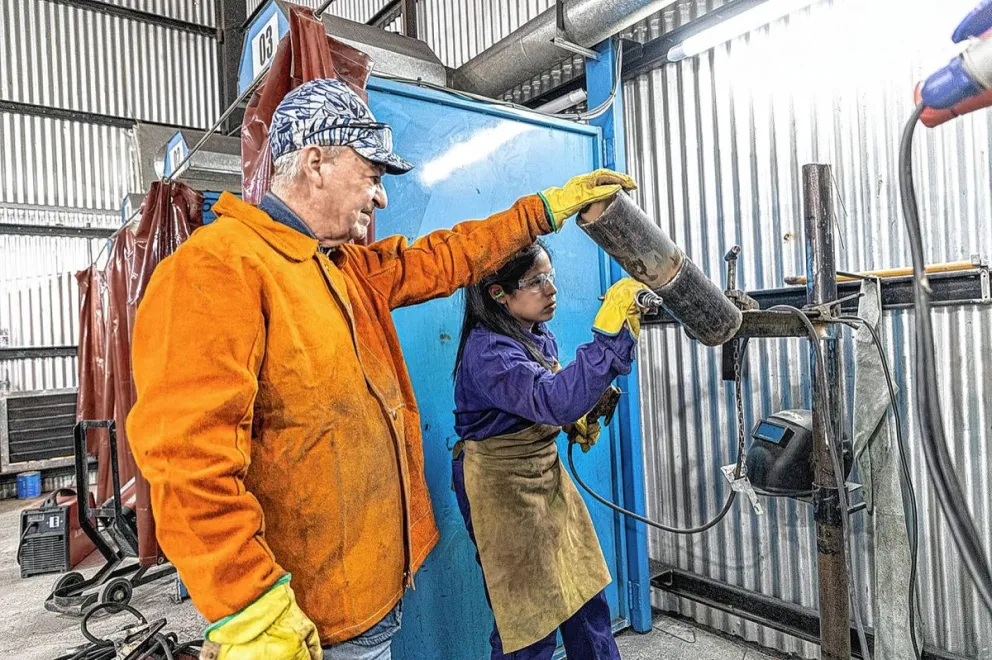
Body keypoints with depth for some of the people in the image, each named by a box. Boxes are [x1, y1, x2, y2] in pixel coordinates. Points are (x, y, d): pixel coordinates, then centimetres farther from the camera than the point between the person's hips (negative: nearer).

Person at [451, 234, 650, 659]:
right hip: (502, 487, -8)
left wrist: (574, 423, 3)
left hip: (545, 473, 8)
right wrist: (610, 332, -46)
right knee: (529, 615, 7)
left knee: (585, 589, 18)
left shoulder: (539, 334, 1)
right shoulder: (487, 351, -26)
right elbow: (555, 399, -42)